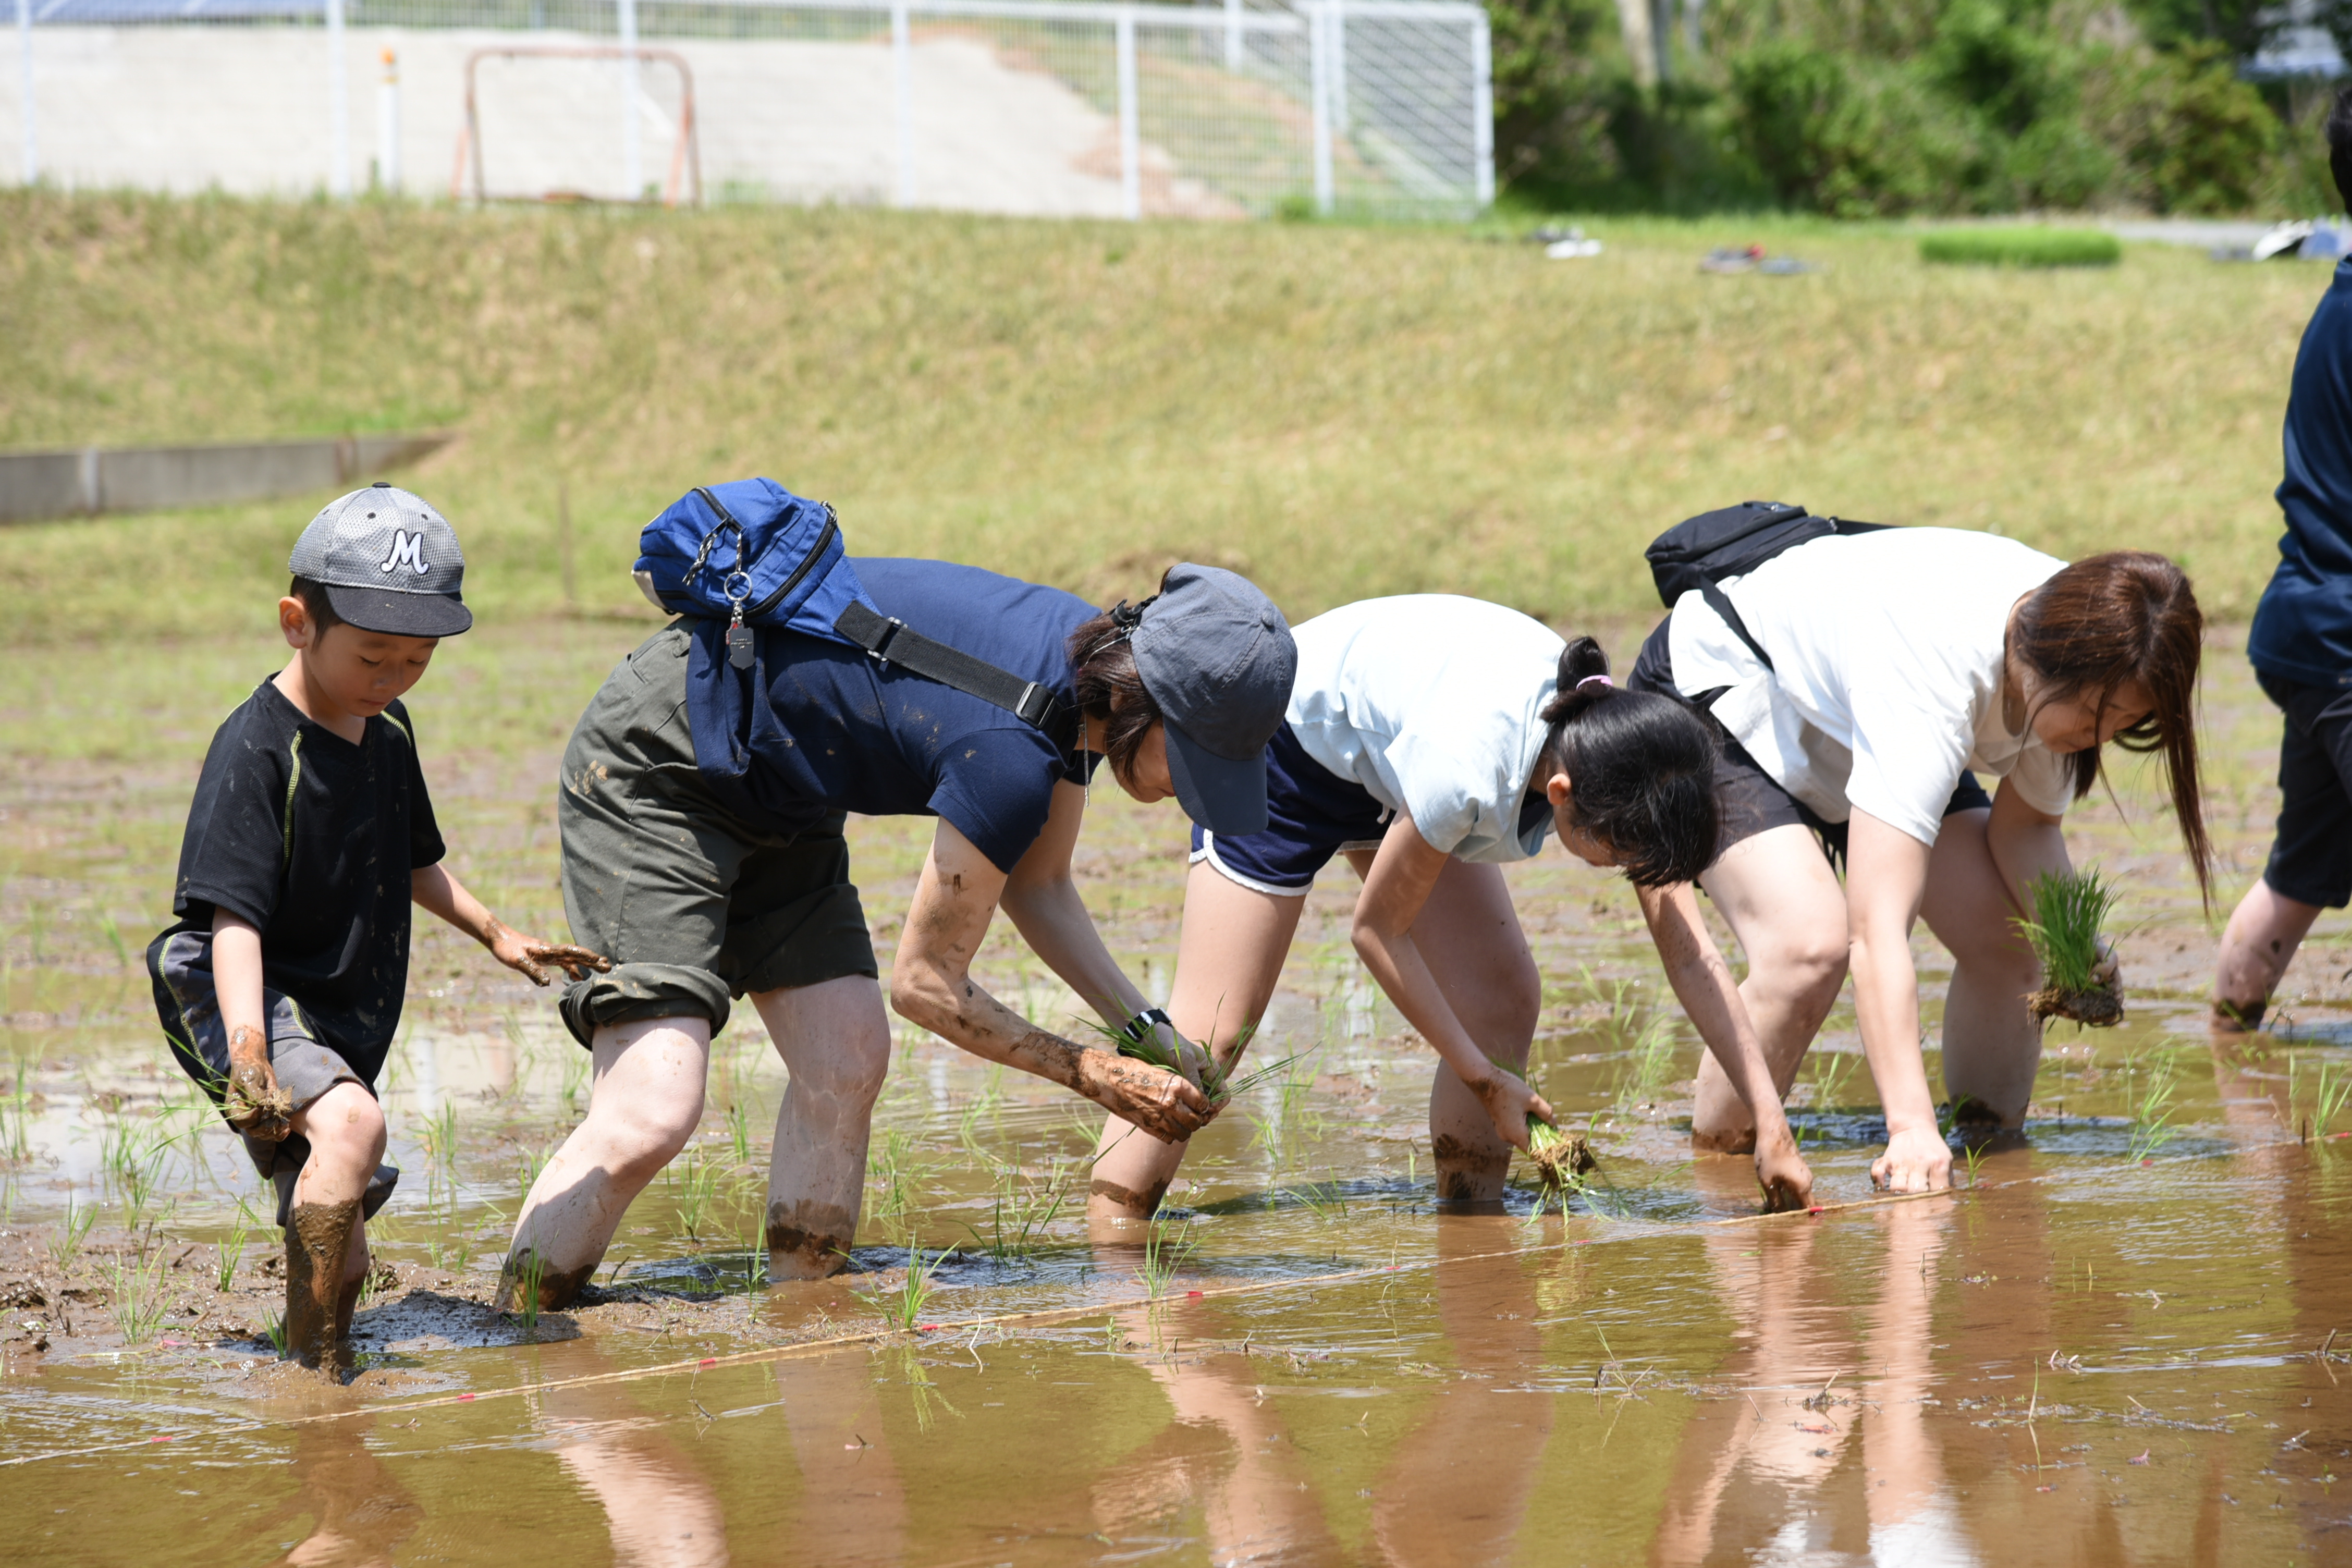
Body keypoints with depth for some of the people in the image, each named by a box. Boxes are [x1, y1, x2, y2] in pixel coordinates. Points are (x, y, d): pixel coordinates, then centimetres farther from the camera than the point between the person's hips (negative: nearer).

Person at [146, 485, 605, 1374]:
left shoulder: (388, 732, 9)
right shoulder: (255, 750, -17)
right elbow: (234, 916, -23)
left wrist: (496, 935, 36)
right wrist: (249, 1051, -34)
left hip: (341, 1022, 9)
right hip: (252, 1005, -9)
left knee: (341, 1260, 13)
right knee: (351, 1122, -35)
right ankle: (314, 1367, -34)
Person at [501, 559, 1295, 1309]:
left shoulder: (1095, 664, -5)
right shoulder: (1012, 757, -32)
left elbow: (1038, 888, 11)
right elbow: (925, 983, -18)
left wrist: (1150, 1032, 0)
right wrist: (1096, 1075, -10)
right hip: (652, 773, -10)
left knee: (846, 1065, 0)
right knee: (651, 1115, -19)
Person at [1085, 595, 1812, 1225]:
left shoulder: (1619, 759, -24)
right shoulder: (1469, 772, -42)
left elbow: (1690, 954, -17)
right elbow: (1378, 930, -25)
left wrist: (1772, 1124, -20)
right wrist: (1484, 1079, -18)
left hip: (1388, 751, 7)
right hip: (1287, 742, -7)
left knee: (1504, 1003, -6)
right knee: (1210, 1030, -12)